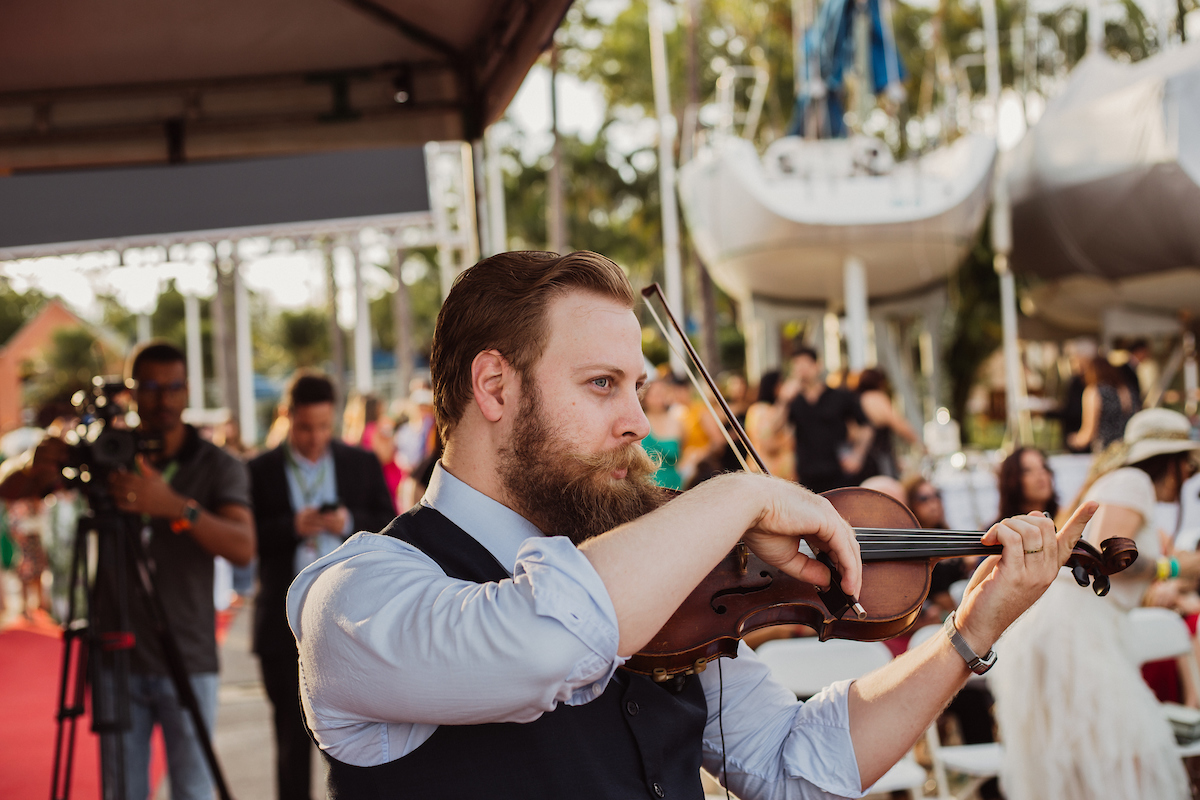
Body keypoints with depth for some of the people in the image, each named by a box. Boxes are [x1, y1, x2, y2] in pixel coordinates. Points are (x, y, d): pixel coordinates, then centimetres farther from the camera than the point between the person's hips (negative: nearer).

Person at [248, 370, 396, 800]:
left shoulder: (363, 464, 7)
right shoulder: (261, 470, 3)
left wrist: (351, 523, -13)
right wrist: (292, 528, -18)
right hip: (285, 623, 0)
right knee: (292, 736, 7)